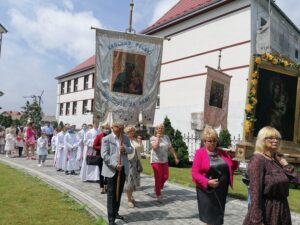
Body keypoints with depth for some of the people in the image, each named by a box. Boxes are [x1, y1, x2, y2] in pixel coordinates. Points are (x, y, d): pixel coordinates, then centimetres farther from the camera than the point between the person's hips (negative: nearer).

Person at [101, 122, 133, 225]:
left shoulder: (125, 137, 9)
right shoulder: (106, 139, -7)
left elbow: (131, 149, 10)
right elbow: (104, 155, -14)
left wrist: (125, 149, -14)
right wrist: (115, 165, -22)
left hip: (123, 169, 5)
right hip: (112, 170, -5)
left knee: (119, 192, 16)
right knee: (111, 193, 0)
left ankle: (116, 212, 32)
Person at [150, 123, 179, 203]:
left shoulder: (166, 137, 7)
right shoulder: (153, 138, -6)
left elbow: (171, 148, 10)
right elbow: (155, 147, -24)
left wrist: (175, 158, 7)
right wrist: (158, 137, -15)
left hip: (164, 160, 5)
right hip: (156, 161, -4)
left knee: (165, 177, 5)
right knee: (158, 178, 0)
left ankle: (158, 188, 34)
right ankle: (158, 195, 17)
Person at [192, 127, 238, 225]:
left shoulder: (222, 152, 8)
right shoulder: (200, 153, -7)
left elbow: (232, 167, 15)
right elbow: (195, 173, -11)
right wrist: (207, 182, -23)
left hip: (222, 191, 5)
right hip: (207, 191, -4)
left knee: (218, 217, 14)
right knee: (210, 217, 6)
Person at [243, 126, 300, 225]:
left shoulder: (278, 159, 6)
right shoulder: (258, 160, -17)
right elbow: (255, 191, -21)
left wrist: (285, 164, -5)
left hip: (281, 208, 8)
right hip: (265, 209, -7)